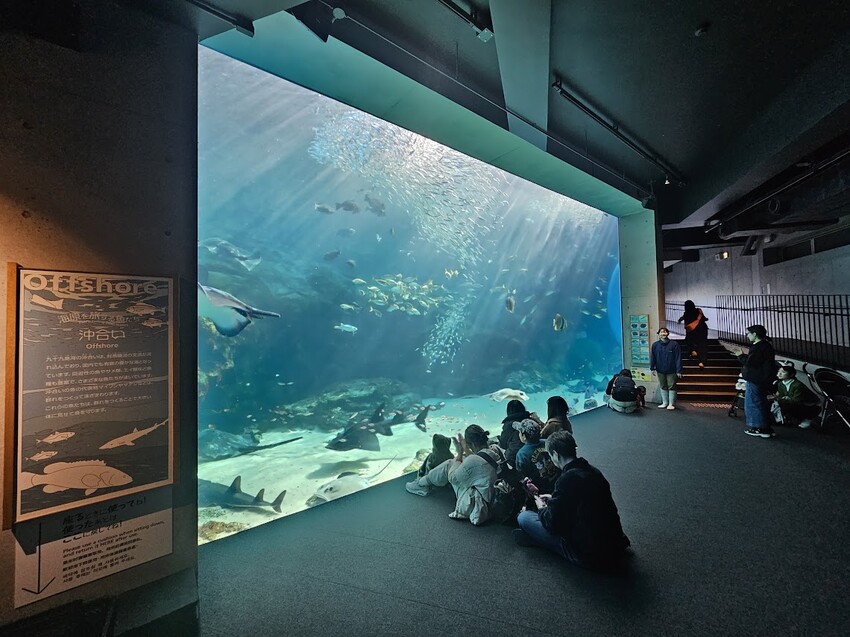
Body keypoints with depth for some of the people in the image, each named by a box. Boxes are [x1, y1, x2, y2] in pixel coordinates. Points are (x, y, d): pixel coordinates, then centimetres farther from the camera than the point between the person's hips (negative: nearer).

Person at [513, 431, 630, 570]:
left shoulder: (567, 479, -22)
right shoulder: (593, 470, 3)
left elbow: (553, 524, -14)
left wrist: (542, 509, 7)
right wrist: (553, 500, 26)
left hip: (591, 556, -8)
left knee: (523, 517, -6)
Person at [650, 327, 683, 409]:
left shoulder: (674, 344, -9)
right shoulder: (655, 345, -2)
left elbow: (678, 358, -9)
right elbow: (652, 357, 2)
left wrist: (679, 370, -12)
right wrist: (652, 368, -2)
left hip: (671, 370, -3)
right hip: (660, 370, 3)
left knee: (671, 387, 4)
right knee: (663, 387, 13)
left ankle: (671, 404, 15)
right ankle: (665, 402, 24)